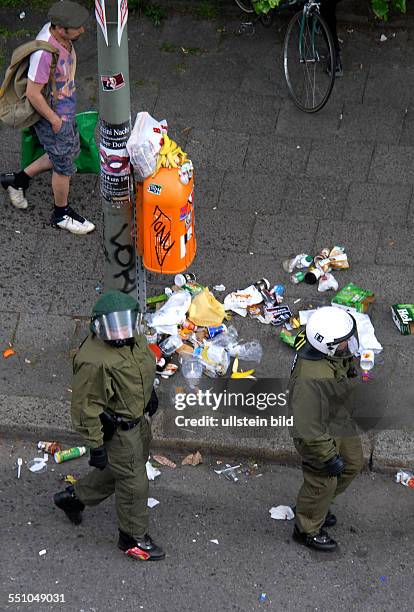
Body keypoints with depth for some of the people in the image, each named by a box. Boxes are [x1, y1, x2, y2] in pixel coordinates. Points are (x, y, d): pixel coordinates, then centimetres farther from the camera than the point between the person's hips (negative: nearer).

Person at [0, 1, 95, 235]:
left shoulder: (55, 30, -9)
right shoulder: (45, 52, -36)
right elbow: (33, 93, -28)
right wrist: (55, 121, -17)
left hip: (65, 109, 9)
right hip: (51, 115, -9)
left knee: (70, 152, 26)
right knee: (64, 166, 10)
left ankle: (19, 179, 39)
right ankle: (62, 214, 34)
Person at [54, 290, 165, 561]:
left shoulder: (134, 338, -7)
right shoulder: (94, 360, -33)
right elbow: (86, 406, -26)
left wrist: (149, 392, 28)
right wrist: (95, 445, -22)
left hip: (139, 418, 9)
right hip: (118, 430, -9)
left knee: (119, 470, 27)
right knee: (134, 483, 5)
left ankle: (74, 497, 48)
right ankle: (134, 538, 28)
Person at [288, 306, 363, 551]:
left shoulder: (337, 352, -17)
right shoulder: (310, 379, -43)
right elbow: (307, 427, -35)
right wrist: (329, 456, -23)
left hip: (341, 419, 9)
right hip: (320, 431, -9)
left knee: (352, 465, 27)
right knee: (323, 482, 12)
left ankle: (317, 506, 51)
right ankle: (308, 529, 40)